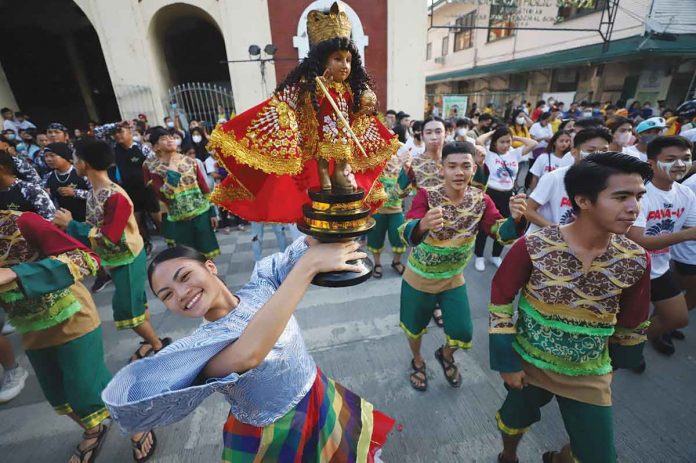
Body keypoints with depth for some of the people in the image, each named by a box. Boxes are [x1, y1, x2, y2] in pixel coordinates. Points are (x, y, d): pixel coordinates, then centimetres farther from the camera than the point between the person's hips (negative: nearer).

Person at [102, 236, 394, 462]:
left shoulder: (260, 287, -14)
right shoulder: (202, 345, -26)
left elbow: (312, 244, -16)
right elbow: (248, 354, -49)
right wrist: (310, 263, -50)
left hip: (322, 400, 5)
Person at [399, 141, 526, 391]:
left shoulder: (481, 199, -9)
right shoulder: (426, 196, -23)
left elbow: (501, 232, -12)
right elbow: (407, 234, -36)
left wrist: (515, 218, -35)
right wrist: (423, 225, -59)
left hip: (453, 279, 3)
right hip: (418, 278, -3)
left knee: (463, 334, 10)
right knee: (414, 328, 17)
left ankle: (445, 356, 47)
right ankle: (417, 362, 51)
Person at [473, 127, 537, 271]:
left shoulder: (514, 153, 5)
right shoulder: (489, 154, -8)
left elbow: (533, 144, 1)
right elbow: (478, 141, -22)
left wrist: (515, 138, 5)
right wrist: (492, 133, -5)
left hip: (508, 195, 5)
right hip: (491, 194, -5)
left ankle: (496, 256, 33)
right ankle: (479, 257, 22)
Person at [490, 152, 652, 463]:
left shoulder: (636, 261, -14)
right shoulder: (533, 246, -25)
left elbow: (632, 324, 3)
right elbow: (500, 300, -15)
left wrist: (619, 363, 15)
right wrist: (505, 361, -12)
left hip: (589, 375, 3)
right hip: (528, 362, -2)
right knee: (514, 420, 22)